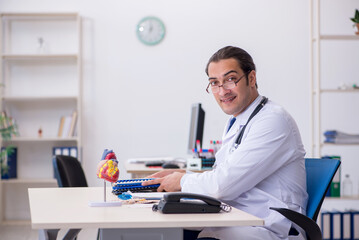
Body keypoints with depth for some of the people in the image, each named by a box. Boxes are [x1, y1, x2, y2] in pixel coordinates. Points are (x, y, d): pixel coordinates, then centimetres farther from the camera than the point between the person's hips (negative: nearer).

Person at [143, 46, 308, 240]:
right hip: (234, 223, 8)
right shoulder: (235, 123, 18)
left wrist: (183, 181, -2)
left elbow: (226, 184, -18)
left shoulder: (274, 121, -14)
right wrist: (182, 174, 10)